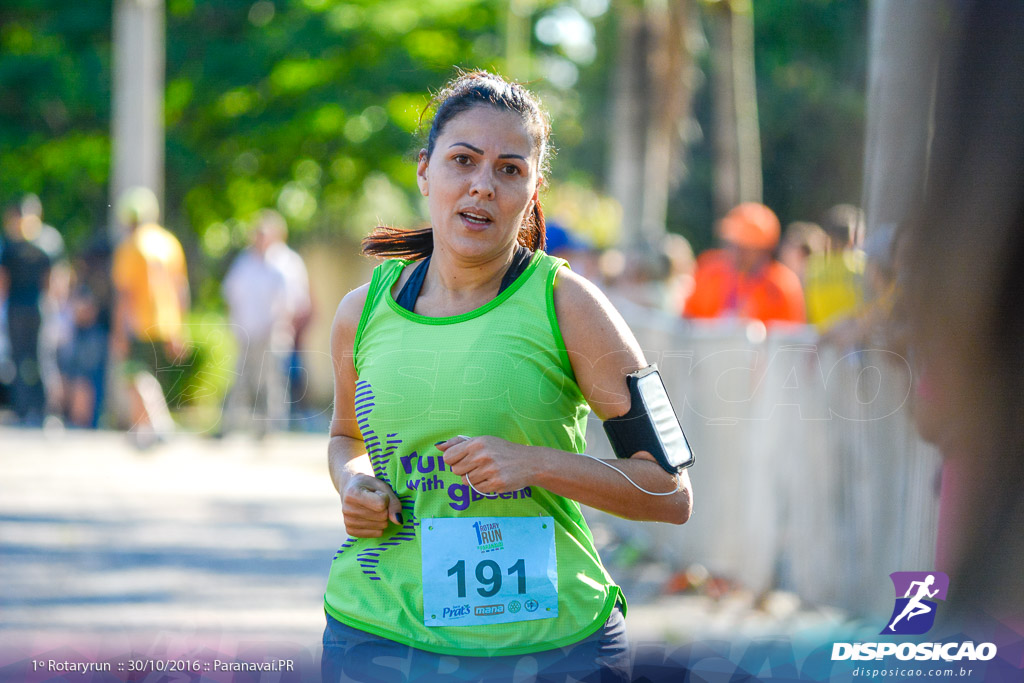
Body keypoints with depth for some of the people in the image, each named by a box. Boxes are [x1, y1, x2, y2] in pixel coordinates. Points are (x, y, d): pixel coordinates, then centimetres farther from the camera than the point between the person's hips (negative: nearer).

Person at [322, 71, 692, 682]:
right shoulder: (363, 312, 4)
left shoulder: (566, 304, -6)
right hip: (377, 631, 3)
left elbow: (671, 494, -6)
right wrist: (352, 483, 2)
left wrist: (536, 463, -19)